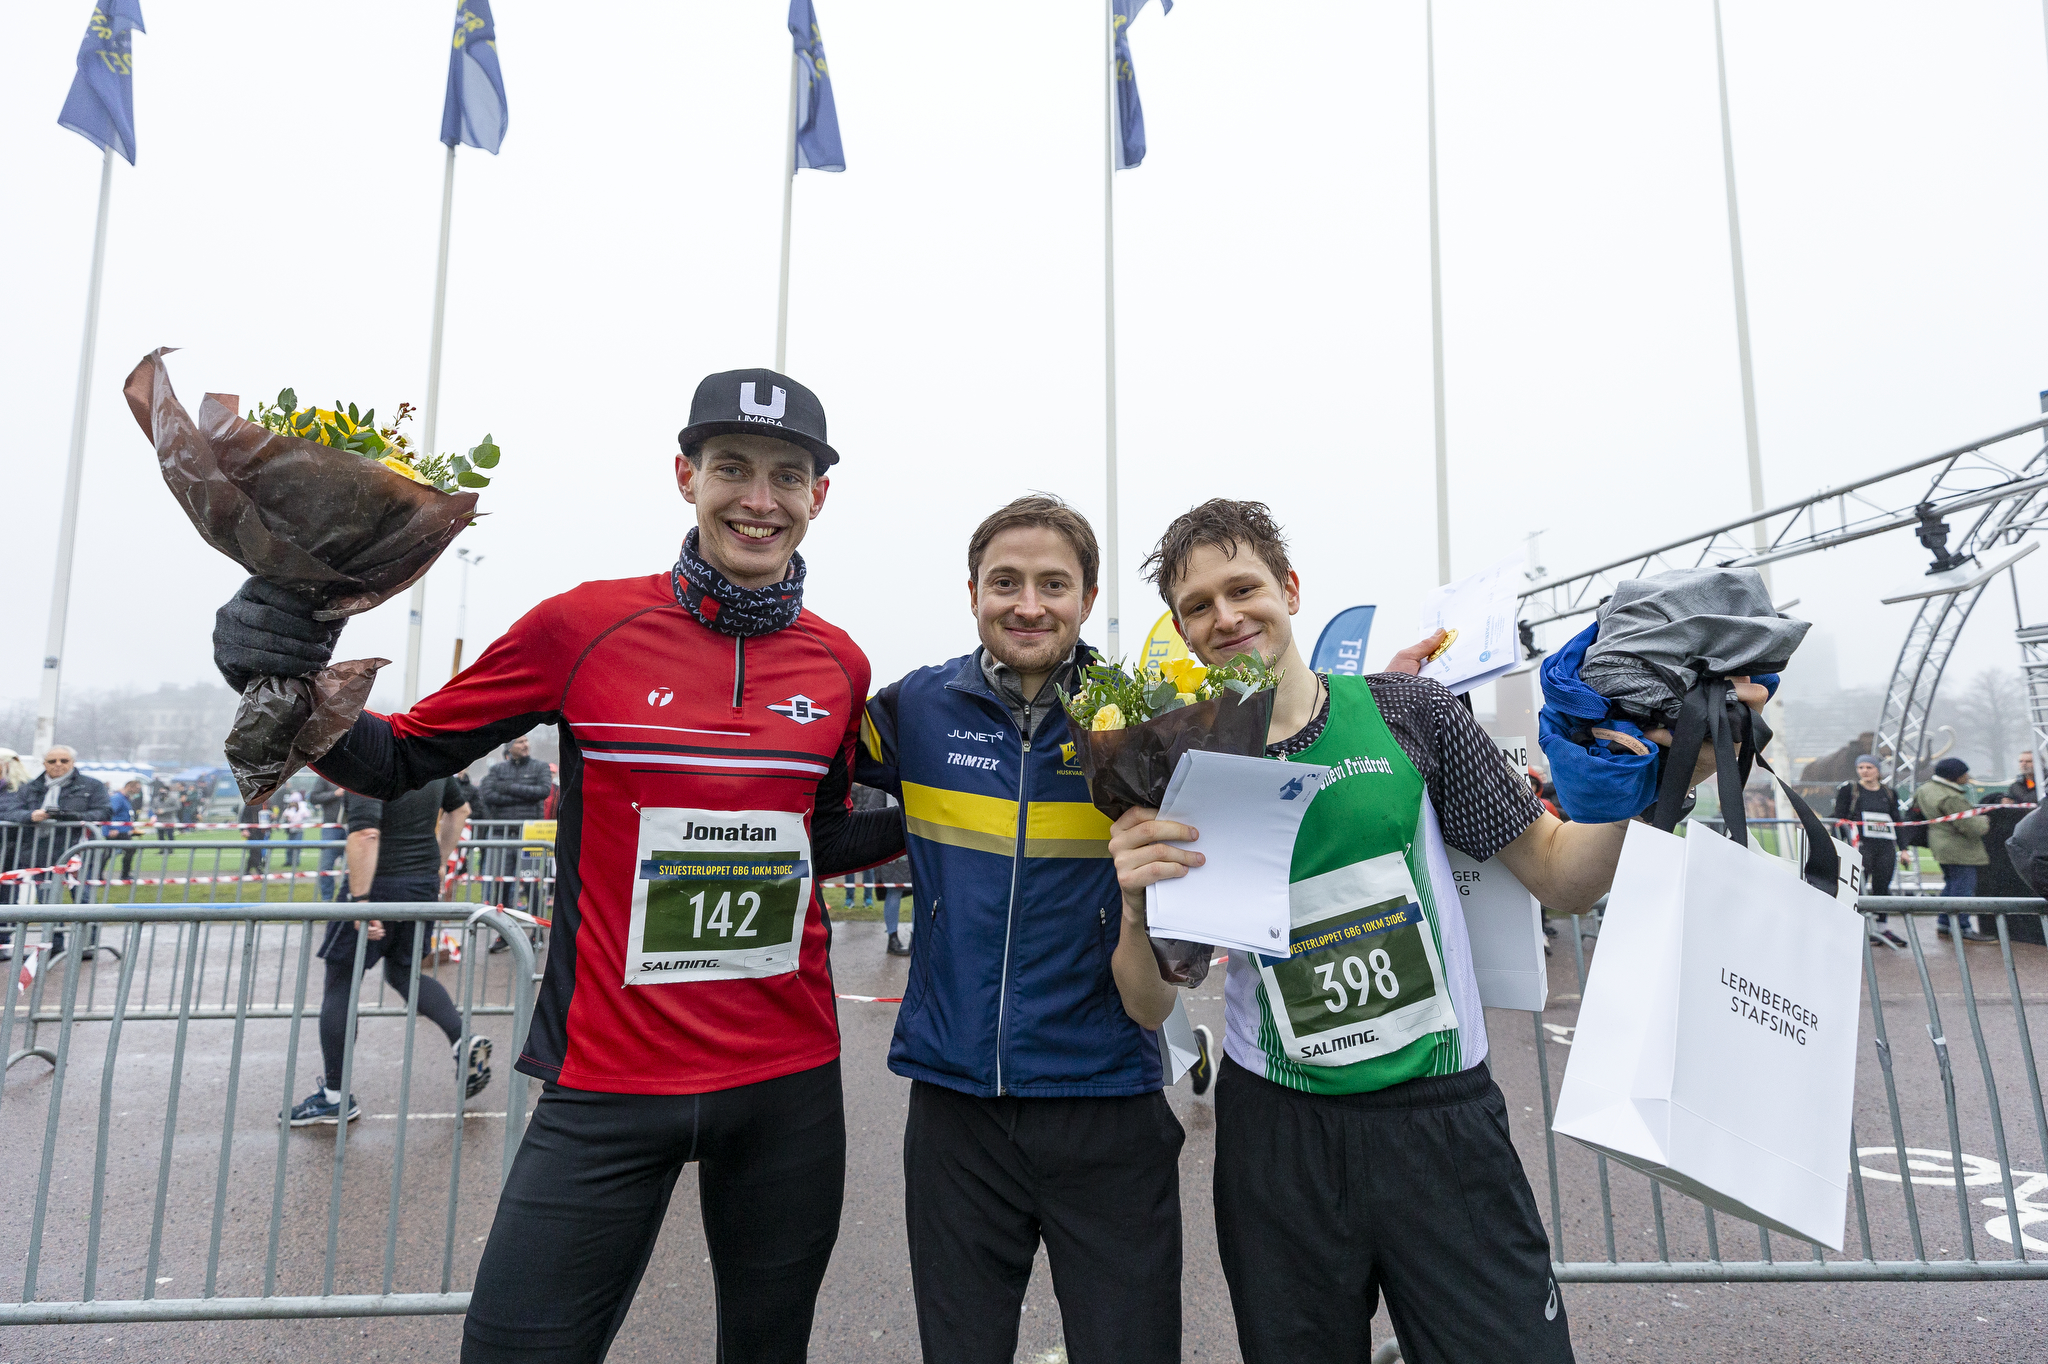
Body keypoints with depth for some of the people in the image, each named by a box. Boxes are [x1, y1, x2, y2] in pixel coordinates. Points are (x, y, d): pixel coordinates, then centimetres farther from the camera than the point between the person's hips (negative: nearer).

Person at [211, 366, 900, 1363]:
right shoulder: (586, 626, -7)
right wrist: (294, 691, -16)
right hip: (612, 1085, -3)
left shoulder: (839, 665, 2)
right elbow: (401, 760, 2)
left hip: (790, 1082, 3)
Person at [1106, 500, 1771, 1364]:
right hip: (1278, 1134, 1)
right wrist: (1137, 903, -23)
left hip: (1442, 1114, 0)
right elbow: (1148, 1008, -3)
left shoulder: (1404, 711, -4)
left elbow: (1562, 878, 2)